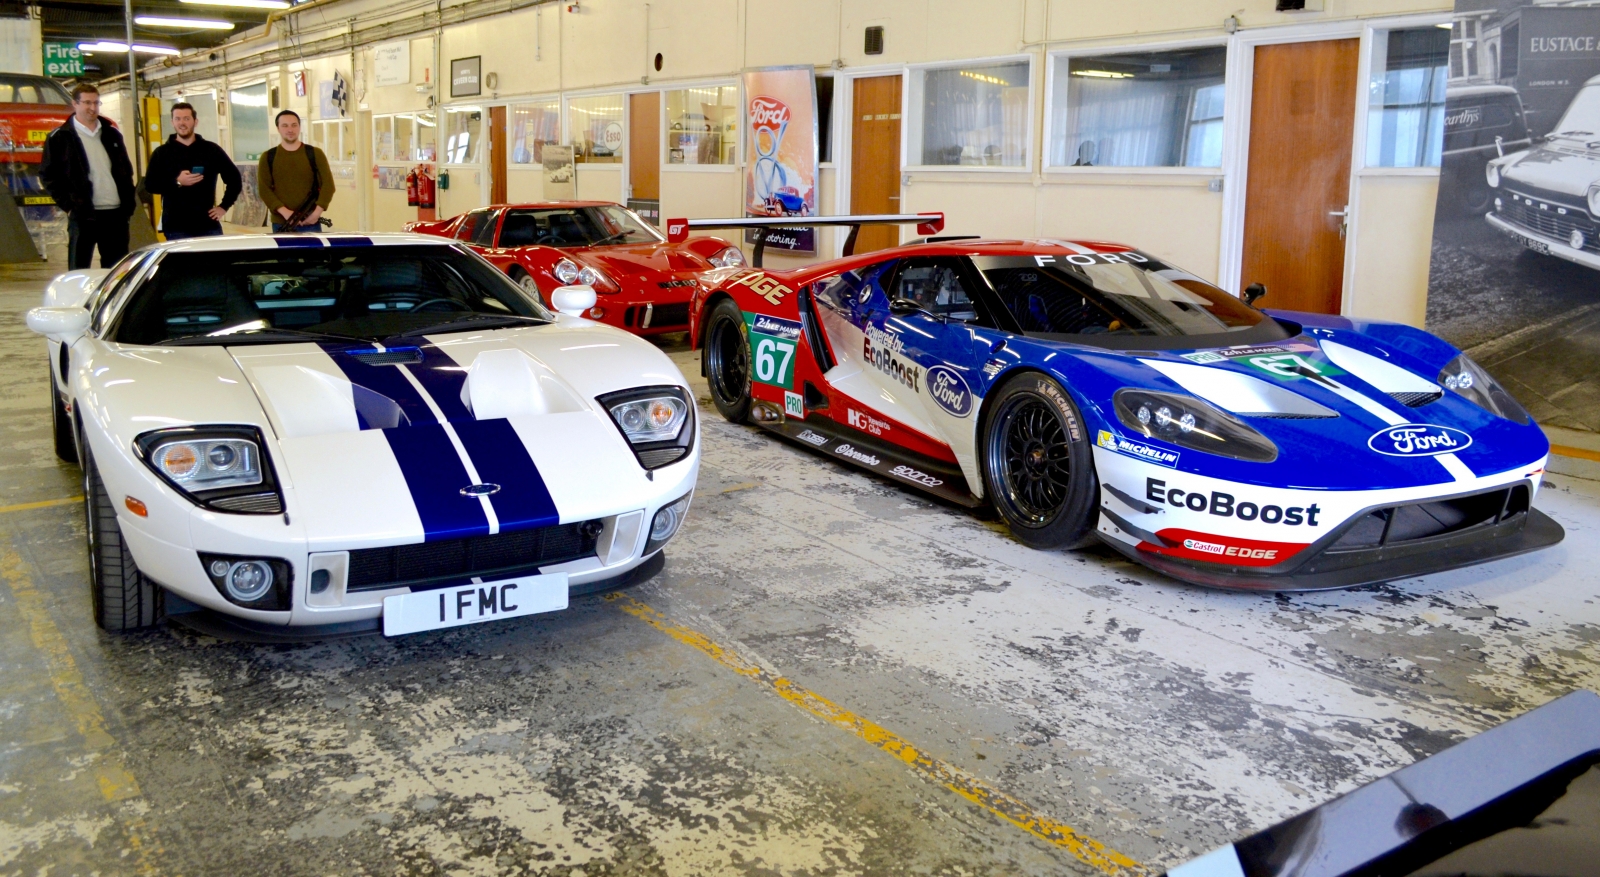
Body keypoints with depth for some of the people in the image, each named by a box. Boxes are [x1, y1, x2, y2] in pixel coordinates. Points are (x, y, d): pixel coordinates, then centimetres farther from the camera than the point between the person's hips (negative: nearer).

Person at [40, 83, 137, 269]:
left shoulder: (112, 135, 16)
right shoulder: (59, 138, 2)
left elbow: (127, 170, 20)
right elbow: (48, 175, 0)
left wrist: (129, 202, 9)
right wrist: (68, 204, -9)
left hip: (116, 213, 4)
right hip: (83, 215, -4)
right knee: (79, 272, 0)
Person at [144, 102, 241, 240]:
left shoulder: (211, 149, 9)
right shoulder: (162, 153, 6)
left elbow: (234, 179, 13)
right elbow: (149, 184, 0)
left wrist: (224, 206, 4)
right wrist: (177, 182, -16)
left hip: (208, 225, 1)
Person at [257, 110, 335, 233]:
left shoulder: (315, 154, 6)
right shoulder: (268, 157, 7)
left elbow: (328, 184, 0)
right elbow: (263, 189, 0)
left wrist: (317, 212, -12)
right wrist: (284, 212, -15)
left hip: (310, 223, 0)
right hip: (281, 224, 0)